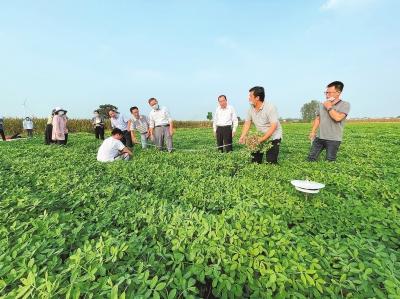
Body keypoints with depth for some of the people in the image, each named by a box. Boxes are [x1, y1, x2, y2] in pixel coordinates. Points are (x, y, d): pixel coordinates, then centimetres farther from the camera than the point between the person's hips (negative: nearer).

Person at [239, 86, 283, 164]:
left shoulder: (270, 107, -23)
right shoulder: (251, 108, -3)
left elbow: (273, 126, -27)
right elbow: (247, 122, 3)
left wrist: (262, 139, -31)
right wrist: (243, 136, -9)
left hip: (273, 137, -6)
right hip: (260, 137, 6)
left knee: (271, 162, -8)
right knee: (255, 159, 8)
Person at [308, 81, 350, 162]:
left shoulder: (345, 105, -6)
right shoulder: (322, 105, 10)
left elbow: (338, 118, -22)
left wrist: (329, 107, -10)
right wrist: (313, 132, 9)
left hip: (333, 139, -5)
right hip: (319, 137, 5)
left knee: (330, 161, 2)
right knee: (311, 158, 5)